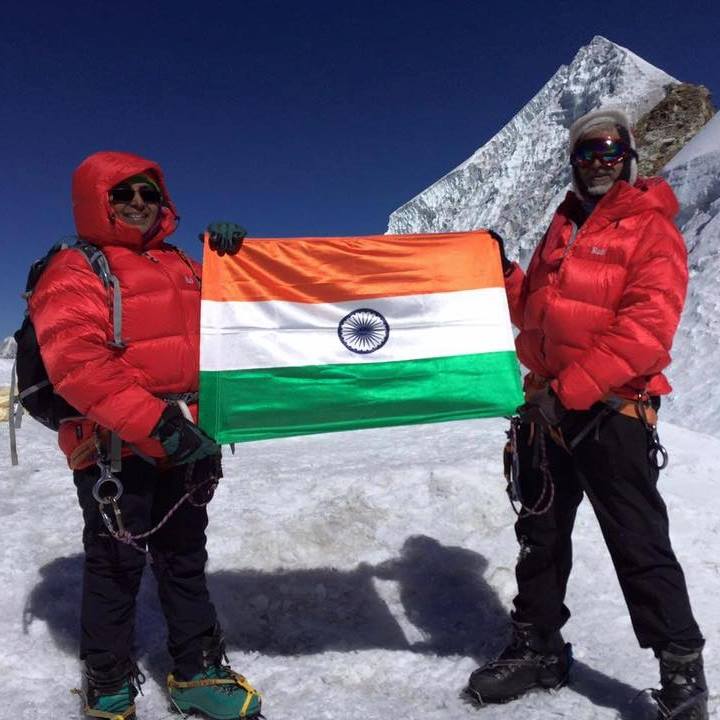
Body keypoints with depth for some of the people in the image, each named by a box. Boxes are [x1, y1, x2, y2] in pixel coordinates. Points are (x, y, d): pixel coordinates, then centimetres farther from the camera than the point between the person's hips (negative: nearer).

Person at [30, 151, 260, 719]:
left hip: (186, 443, 6)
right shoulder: (74, 272, -6)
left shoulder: (179, 265, 13)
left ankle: (198, 671, 34)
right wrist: (155, 422, -29)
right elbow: (77, 362, -20)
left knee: (184, 558, 17)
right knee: (117, 565, 8)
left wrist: (229, 259, 3)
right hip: (115, 449, -6)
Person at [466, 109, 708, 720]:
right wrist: (504, 274, 3)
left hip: (611, 412, -6)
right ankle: (538, 648, 32)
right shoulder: (562, 228, 17)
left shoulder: (651, 227, -4)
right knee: (540, 535, 15)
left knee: (639, 545, 0)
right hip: (548, 408, 7)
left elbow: (648, 326, -17)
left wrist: (571, 389, -23)